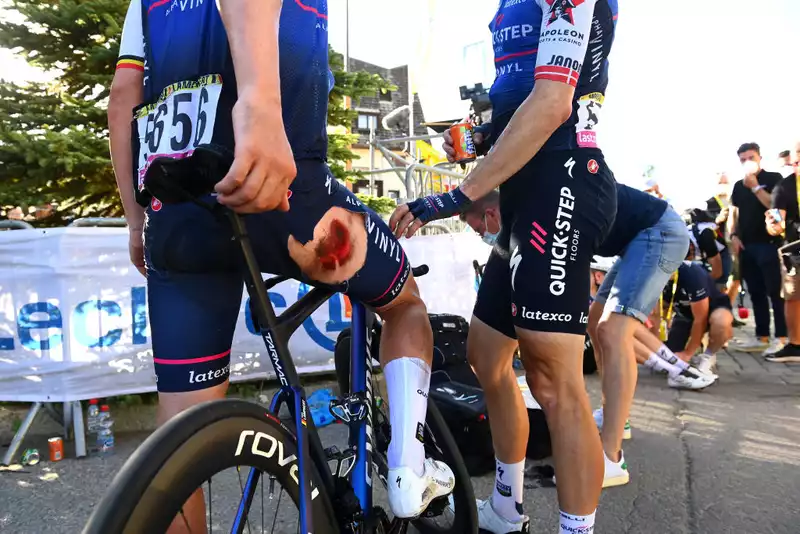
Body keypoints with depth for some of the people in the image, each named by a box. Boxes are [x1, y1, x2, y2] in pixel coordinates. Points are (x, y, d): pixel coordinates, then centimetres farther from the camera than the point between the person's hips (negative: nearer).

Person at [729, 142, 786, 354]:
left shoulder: (773, 178, 0)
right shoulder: (739, 185, 16)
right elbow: (733, 212, 17)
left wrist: (755, 186, -14)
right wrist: (734, 236, 4)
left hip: (769, 243, -6)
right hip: (746, 245, 6)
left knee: (775, 292, -7)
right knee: (756, 293, 8)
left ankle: (781, 337, -4)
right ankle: (762, 337, 13)